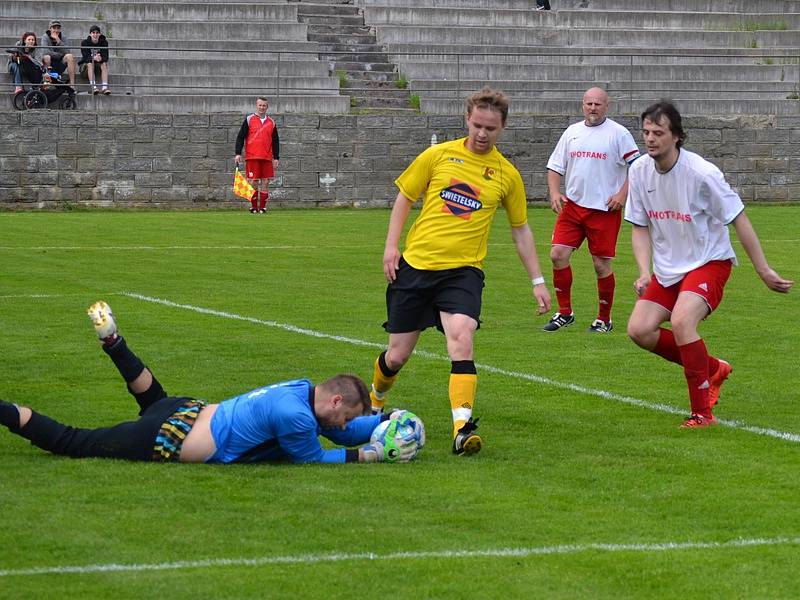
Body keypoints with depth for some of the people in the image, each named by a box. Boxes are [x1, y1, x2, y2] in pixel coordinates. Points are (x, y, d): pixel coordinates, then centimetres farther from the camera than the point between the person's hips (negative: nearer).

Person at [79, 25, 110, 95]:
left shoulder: (104, 42, -4)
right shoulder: (85, 43, -9)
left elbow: (105, 57, -14)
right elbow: (85, 57, -21)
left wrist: (100, 58, -38)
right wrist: (93, 58, -42)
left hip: (98, 65, 2)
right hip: (85, 65, -2)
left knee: (104, 64, -28)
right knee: (90, 64, -34)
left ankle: (104, 87, -42)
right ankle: (93, 87, -48)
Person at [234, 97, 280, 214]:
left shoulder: (271, 122, 13)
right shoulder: (249, 120, 5)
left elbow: (275, 141, 15)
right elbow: (240, 137, 3)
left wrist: (276, 158, 9)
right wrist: (238, 153, -6)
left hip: (267, 158, 3)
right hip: (252, 157, -3)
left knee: (265, 182, 0)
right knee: (253, 182, -4)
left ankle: (262, 207, 5)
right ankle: (254, 207, 3)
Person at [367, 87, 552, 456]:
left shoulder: (506, 174, 4)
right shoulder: (439, 155, 2)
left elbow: (520, 230, 14)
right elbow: (404, 198, 11)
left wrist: (537, 281, 11)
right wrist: (391, 246, 1)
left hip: (462, 271, -1)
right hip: (415, 264, 1)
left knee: (461, 340, -27)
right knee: (397, 356, 7)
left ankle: (462, 429, -32)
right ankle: (375, 403, 39)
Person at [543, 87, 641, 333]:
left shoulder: (619, 133, -3)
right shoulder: (572, 132, 11)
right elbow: (555, 166, 16)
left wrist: (623, 194, -12)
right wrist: (554, 193, 1)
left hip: (604, 209, -4)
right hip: (572, 205, 4)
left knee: (601, 264, -2)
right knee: (558, 254, -5)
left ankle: (604, 319, 12)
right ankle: (564, 312, 9)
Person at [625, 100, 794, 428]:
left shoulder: (701, 173, -22)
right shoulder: (639, 171, -5)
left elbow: (738, 219, -14)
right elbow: (640, 227, 5)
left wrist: (763, 270, -11)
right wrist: (645, 273, -10)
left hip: (709, 262, -7)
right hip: (667, 267, 7)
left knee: (681, 321, -30)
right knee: (639, 330, -8)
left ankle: (702, 412, -18)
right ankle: (713, 368, 16)